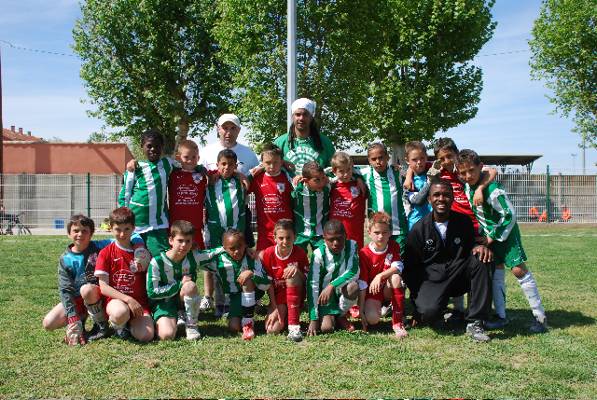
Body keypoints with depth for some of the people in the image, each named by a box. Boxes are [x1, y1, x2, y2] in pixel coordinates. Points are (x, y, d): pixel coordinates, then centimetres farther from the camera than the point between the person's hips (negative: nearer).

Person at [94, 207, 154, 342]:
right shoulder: (106, 253, 1)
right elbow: (103, 286, -8)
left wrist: (145, 266, -6)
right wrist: (128, 299, -18)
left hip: (139, 302, 2)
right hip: (115, 300, -2)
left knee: (146, 336, -23)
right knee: (120, 313, -40)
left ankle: (130, 323, 13)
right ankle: (117, 325, 0)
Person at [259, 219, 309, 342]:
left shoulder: (300, 253, -11)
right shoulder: (268, 254, -11)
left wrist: (297, 270, -29)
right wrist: (275, 308, -12)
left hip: (296, 296, 0)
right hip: (277, 296, 0)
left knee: (292, 274, -33)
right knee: (272, 329, -25)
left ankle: (294, 325, -32)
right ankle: (284, 314, 12)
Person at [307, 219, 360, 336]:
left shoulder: (351, 246, -11)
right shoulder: (319, 254, -16)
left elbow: (353, 272, -20)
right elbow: (312, 284, -17)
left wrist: (332, 286, -34)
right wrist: (313, 319, -22)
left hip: (342, 290, 2)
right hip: (325, 295, -1)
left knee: (353, 287, -32)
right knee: (326, 328, -21)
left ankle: (341, 315, -2)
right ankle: (331, 316, 17)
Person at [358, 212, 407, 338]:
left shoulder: (393, 246, -3)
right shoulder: (364, 253, -13)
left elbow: (398, 267, -18)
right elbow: (362, 283, -14)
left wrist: (380, 276, -34)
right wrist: (361, 310, -17)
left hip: (388, 290, 2)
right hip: (372, 291, -2)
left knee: (396, 278, -32)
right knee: (372, 319, -30)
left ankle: (398, 322, -25)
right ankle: (380, 307, 10)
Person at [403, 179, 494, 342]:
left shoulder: (464, 222, 2)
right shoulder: (419, 229, -3)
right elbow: (410, 267, 2)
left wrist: (480, 246, -14)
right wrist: (417, 296, -5)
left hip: (459, 276, 3)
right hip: (432, 279, -3)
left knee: (482, 258, -26)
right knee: (428, 312, -33)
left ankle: (475, 322, -19)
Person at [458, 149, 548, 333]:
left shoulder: (491, 188, -25)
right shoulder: (468, 187, -2)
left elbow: (510, 214, -23)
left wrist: (493, 236, -17)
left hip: (505, 232, -7)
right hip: (489, 234, 7)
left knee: (519, 269, -10)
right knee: (496, 271, 7)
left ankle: (540, 316, -1)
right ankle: (501, 316, 13)